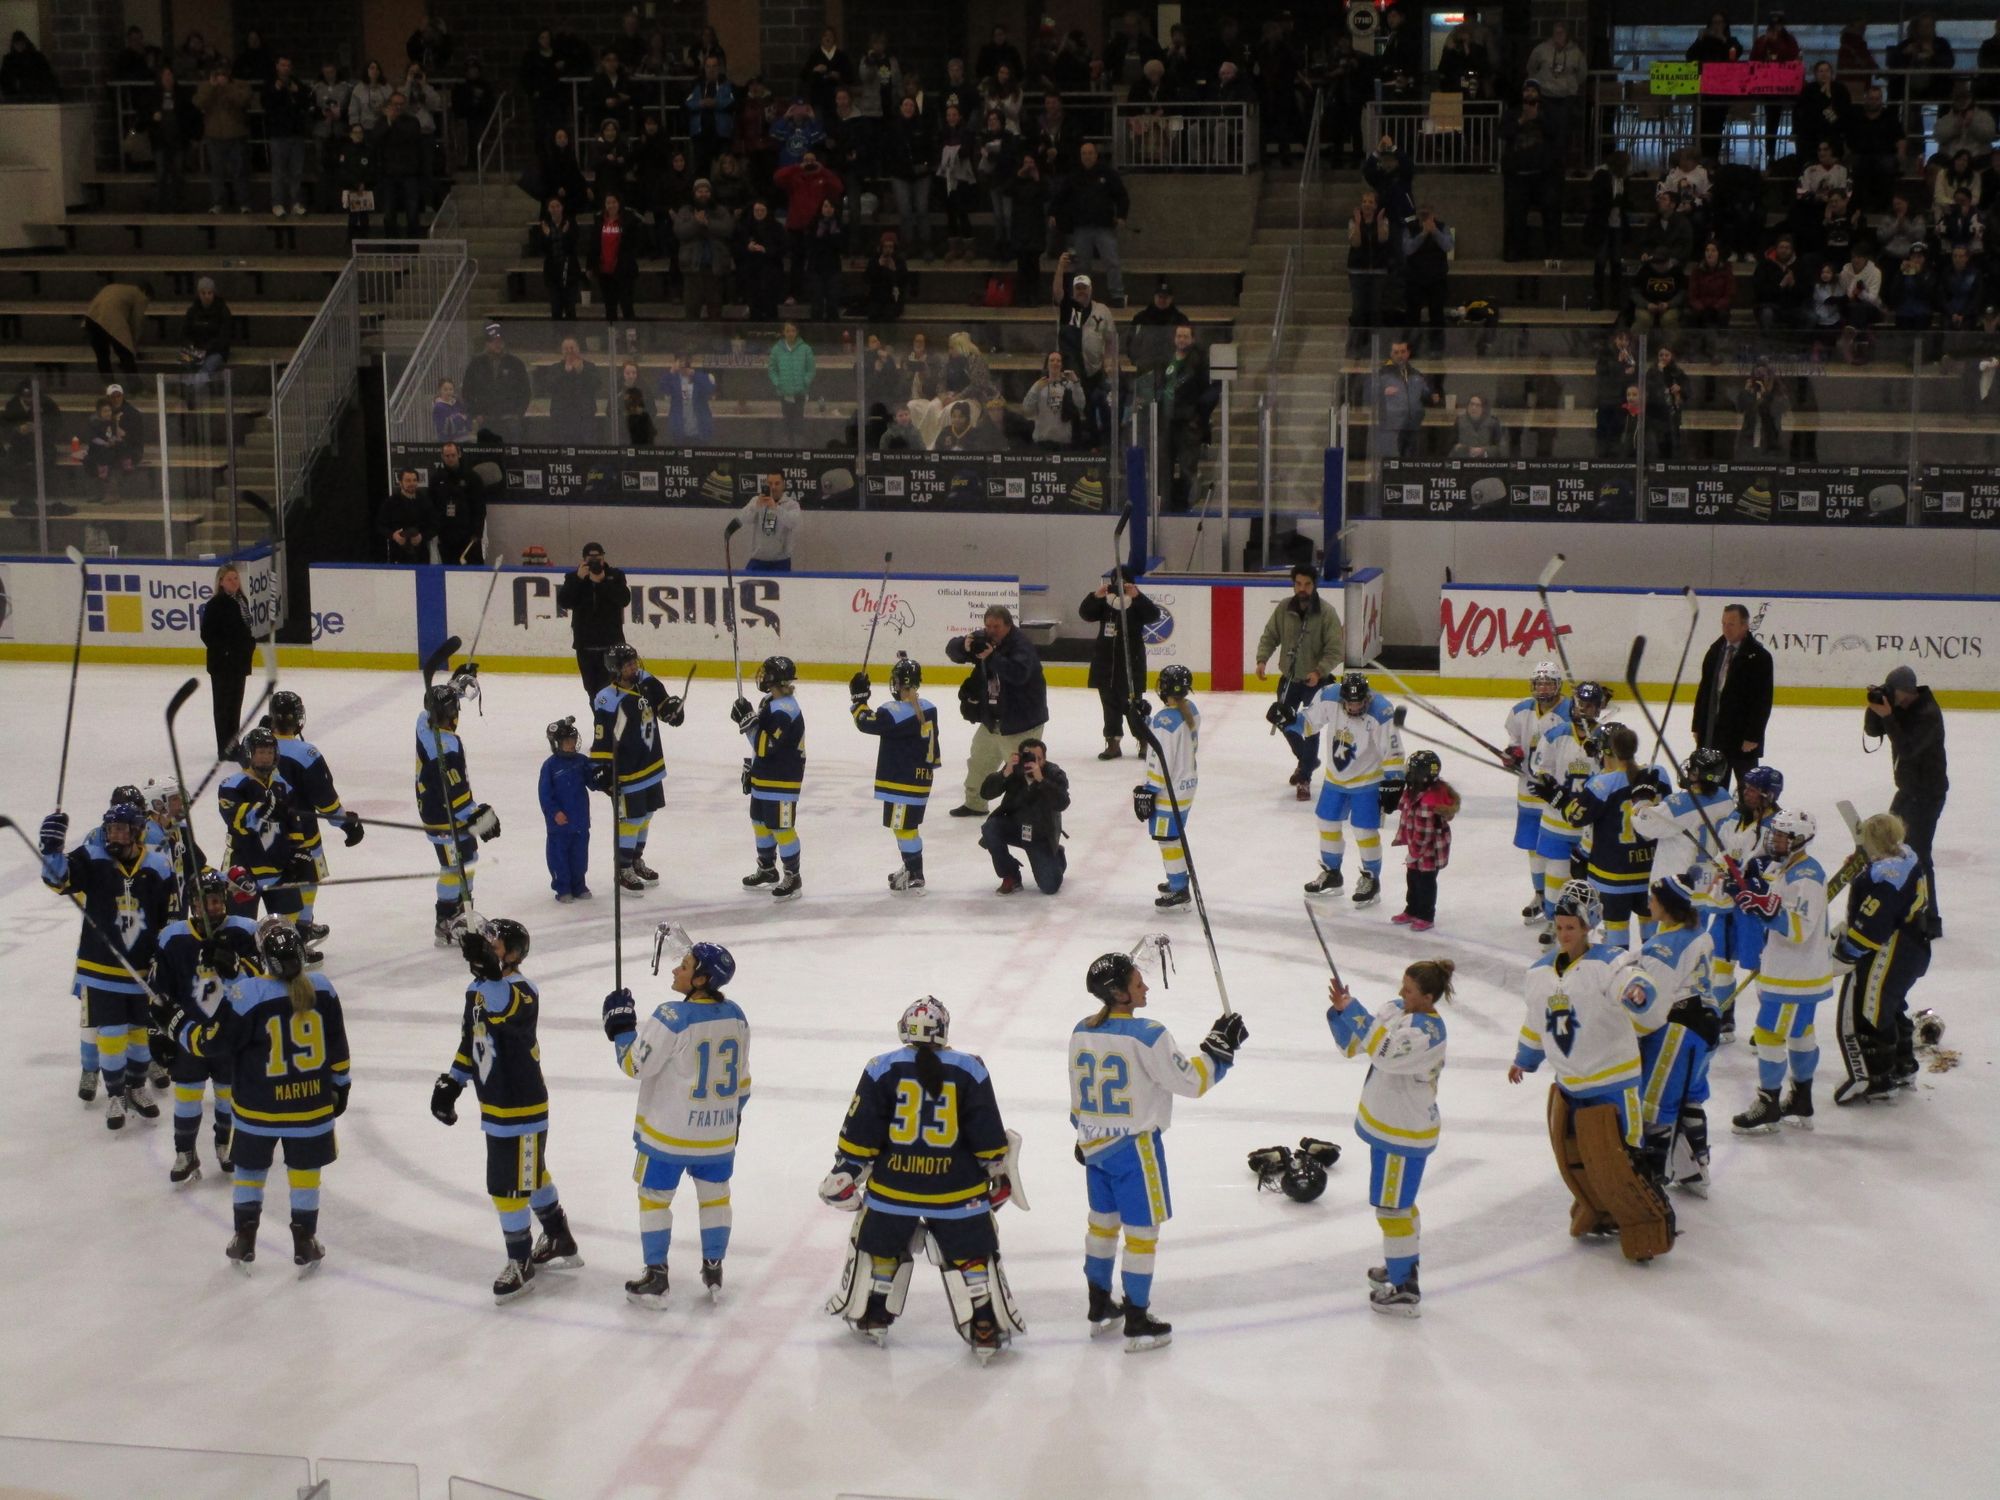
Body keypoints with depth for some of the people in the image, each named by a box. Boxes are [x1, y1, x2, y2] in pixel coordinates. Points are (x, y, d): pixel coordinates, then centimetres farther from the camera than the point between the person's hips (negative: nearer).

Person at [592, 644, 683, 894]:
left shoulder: (645, 682, -4)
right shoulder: (608, 701, -25)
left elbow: (661, 699, 16)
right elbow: (602, 740, -23)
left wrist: (671, 707, -5)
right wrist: (600, 770, -25)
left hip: (651, 763, 8)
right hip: (626, 771, -8)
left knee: (645, 815, 21)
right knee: (630, 820, 1)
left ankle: (636, 859, 39)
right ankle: (623, 870, 16)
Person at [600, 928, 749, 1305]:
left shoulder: (672, 1018, -23)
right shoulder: (735, 1015, -3)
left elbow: (635, 1064, -15)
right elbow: (741, 1077, 8)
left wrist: (620, 1023, -4)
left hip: (669, 1132, -5)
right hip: (719, 1131, 5)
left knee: (654, 1198, 11)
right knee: (715, 1196, 20)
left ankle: (655, 1279, 14)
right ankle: (713, 1271, 28)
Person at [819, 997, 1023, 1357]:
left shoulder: (882, 1069, -4)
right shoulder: (970, 1071, -3)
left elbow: (860, 1134, -3)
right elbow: (989, 1137, 0)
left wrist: (845, 1175, 7)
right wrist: (999, 1173, 13)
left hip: (893, 1187, 0)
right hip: (957, 1192, 0)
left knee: (877, 1248, 22)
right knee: (974, 1257, 12)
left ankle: (870, 1317, 31)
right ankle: (987, 1331, 10)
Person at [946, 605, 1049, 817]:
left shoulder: (1021, 645, -21)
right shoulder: (982, 639, 1)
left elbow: (1019, 674, -36)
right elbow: (951, 649, -3)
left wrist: (992, 657, -40)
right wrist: (964, 645, -24)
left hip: (1022, 719, -8)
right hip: (992, 717, 8)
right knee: (979, 760, 23)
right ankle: (974, 803, 41)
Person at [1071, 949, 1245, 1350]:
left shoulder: (1081, 1032, 0)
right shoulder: (1146, 1036, -22)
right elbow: (1190, 1081, -18)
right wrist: (1221, 1045, -8)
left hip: (1094, 1146, 7)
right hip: (1134, 1147, -7)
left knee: (1103, 1222, 21)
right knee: (1142, 1230, 4)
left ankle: (1099, 1306, 34)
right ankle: (1137, 1325, 10)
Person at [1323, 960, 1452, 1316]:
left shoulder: (1429, 1031, -25)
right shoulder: (1396, 1009, 1)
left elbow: (1384, 1053, -37)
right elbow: (1352, 1046, 4)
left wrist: (1354, 1011, -32)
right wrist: (1340, 1012, -13)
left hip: (1403, 1134, -9)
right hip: (1386, 1123, 9)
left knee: (1392, 1208, -1)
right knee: (1400, 1202, 25)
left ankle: (1405, 1289, 9)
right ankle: (1402, 1266, 42)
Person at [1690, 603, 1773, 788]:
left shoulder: (1759, 656, -11)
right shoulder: (1716, 650, 7)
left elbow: (1763, 700, -13)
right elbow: (1704, 689, 13)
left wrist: (1753, 736, -16)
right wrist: (1698, 727, 10)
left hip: (1742, 738, -6)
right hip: (1712, 733, 6)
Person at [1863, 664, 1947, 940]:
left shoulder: (1927, 714, -24)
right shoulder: (1899, 706, 3)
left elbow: (1907, 748, -31)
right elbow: (1872, 731, 4)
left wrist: (1887, 716, -33)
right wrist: (1875, 708, -14)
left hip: (1928, 792, -10)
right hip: (1908, 787, 10)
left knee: (1917, 853, -12)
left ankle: (1930, 920, -8)